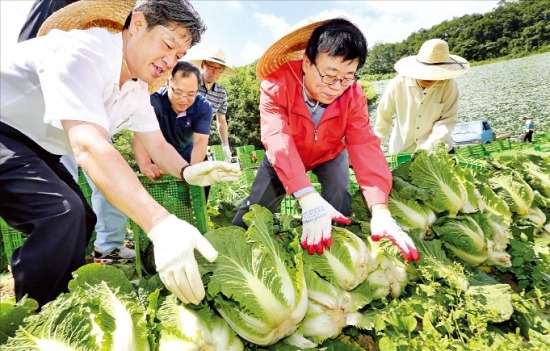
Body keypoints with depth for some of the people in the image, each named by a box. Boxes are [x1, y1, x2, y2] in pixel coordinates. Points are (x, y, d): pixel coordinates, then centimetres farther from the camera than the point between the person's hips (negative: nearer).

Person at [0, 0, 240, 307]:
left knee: (81, 220, 12)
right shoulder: (84, 51, -30)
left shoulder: (137, 88, 0)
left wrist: (187, 172, -21)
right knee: (62, 213, -28)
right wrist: (161, 225, -52)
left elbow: (158, 146, 2)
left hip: (34, 150, 10)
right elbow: (90, 148, -43)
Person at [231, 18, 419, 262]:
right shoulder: (276, 84, -34)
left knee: (340, 205, -19)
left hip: (330, 156, 1)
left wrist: (380, 209, -49)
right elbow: (278, 140, -46)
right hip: (286, 159, -1)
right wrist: (308, 198, -60)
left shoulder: (353, 95, -26)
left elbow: (366, 147, -34)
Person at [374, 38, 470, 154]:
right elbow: (384, 116, -6)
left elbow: (448, 120, -12)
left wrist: (430, 147, -23)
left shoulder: (449, 85, -15)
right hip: (401, 149, 0)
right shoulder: (398, 84, -16)